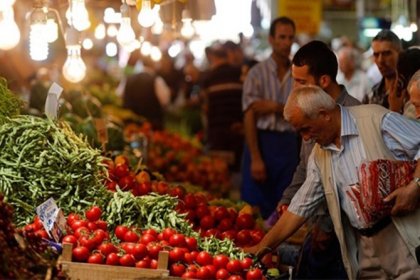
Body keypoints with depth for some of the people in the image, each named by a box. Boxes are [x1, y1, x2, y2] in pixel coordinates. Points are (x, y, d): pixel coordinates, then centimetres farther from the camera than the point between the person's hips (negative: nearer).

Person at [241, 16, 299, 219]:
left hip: (289, 144, 3)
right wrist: (255, 158, -14)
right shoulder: (258, 73, -2)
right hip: (262, 141, -3)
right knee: (256, 209, -3)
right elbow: (249, 117, -7)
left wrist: (275, 107, -13)